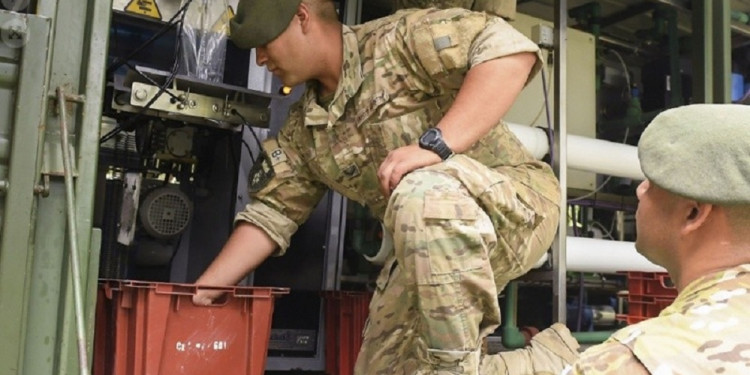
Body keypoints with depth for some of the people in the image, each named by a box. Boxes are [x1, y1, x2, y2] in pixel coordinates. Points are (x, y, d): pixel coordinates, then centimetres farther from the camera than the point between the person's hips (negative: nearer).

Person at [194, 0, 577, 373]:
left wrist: (436, 144, -34)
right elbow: (270, 212, 10)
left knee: (423, 194, -38)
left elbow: (510, 48, -25)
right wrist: (200, 293, 4)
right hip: (430, 245, 8)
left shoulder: (399, 38, -13)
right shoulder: (302, 128, 9)